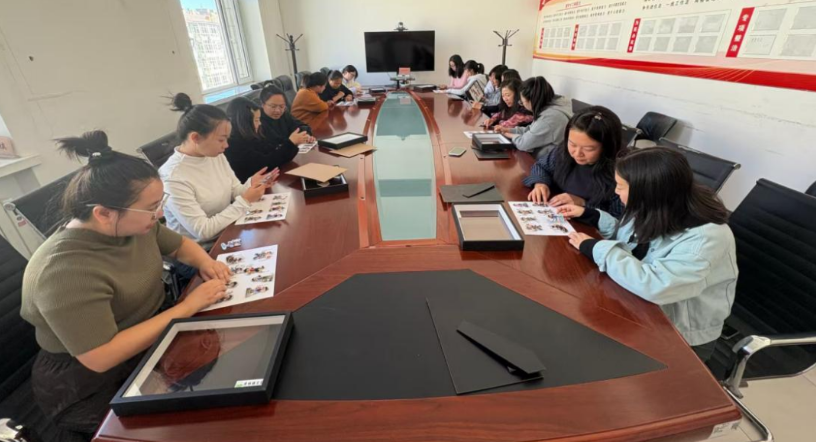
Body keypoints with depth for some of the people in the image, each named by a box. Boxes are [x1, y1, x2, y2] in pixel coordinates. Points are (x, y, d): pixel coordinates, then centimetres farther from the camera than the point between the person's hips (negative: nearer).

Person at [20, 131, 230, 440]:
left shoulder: (134, 225, -9)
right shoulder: (65, 271, -30)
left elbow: (180, 245, 10)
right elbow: (101, 358, -31)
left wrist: (205, 263, -12)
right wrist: (187, 307, -29)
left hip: (153, 327, 7)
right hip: (93, 386, -7)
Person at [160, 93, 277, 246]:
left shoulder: (216, 156, -3)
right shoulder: (172, 177, -23)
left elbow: (234, 192, 5)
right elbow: (202, 231, -23)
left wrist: (250, 185, -16)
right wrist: (245, 202, -23)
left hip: (230, 232, 7)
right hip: (202, 249, -6)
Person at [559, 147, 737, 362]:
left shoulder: (705, 238, -30)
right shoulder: (656, 211, -9)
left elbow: (655, 285, -42)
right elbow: (627, 236, 12)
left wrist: (596, 248, -32)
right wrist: (589, 215, 2)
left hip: (679, 336, -6)